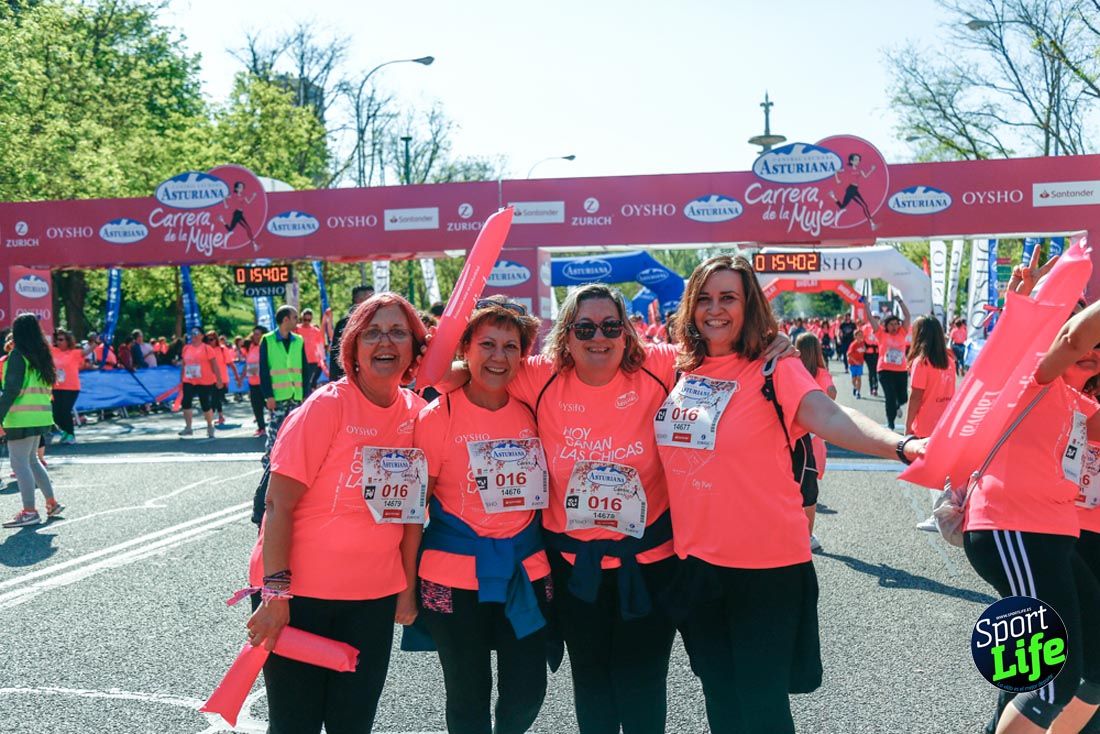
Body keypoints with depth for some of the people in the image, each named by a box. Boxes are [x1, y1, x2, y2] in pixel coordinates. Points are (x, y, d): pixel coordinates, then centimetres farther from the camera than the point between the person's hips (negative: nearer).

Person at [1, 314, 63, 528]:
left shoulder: (17, 355, -10)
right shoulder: (41, 355, 13)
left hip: (22, 418, -8)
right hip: (41, 416, 8)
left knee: (19, 462, -4)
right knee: (31, 460, 20)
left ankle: (29, 511, -5)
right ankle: (51, 503, 23)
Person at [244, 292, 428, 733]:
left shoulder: (417, 413, 1)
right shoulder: (326, 407, -14)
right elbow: (279, 504, -15)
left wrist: (408, 589, 7)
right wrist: (275, 593, -19)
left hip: (374, 597, 4)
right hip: (300, 593, -4)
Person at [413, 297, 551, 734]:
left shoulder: (530, 413, 2)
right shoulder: (438, 416, -8)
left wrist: (544, 550, 10)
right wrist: (411, 578, -5)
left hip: (526, 569, 3)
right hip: (457, 576, -3)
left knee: (527, 691, 9)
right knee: (468, 697, 8)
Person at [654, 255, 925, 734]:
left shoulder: (773, 369, -12)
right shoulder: (679, 368, 3)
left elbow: (829, 418, -30)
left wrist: (902, 445, -46)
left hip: (766, 566, -5)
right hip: (695, 562, 5)